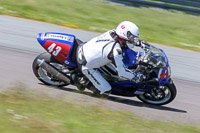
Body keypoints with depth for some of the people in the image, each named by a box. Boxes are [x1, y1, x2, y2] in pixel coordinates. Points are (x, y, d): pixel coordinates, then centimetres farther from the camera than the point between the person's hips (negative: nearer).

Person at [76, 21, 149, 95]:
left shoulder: (113, 33, -8)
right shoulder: (116, 51, -29)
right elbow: (121, 73, -22)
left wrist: (140, 43, 12)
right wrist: (137, 77, -11)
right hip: (87, 66, -8)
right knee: (106, 89, -5)